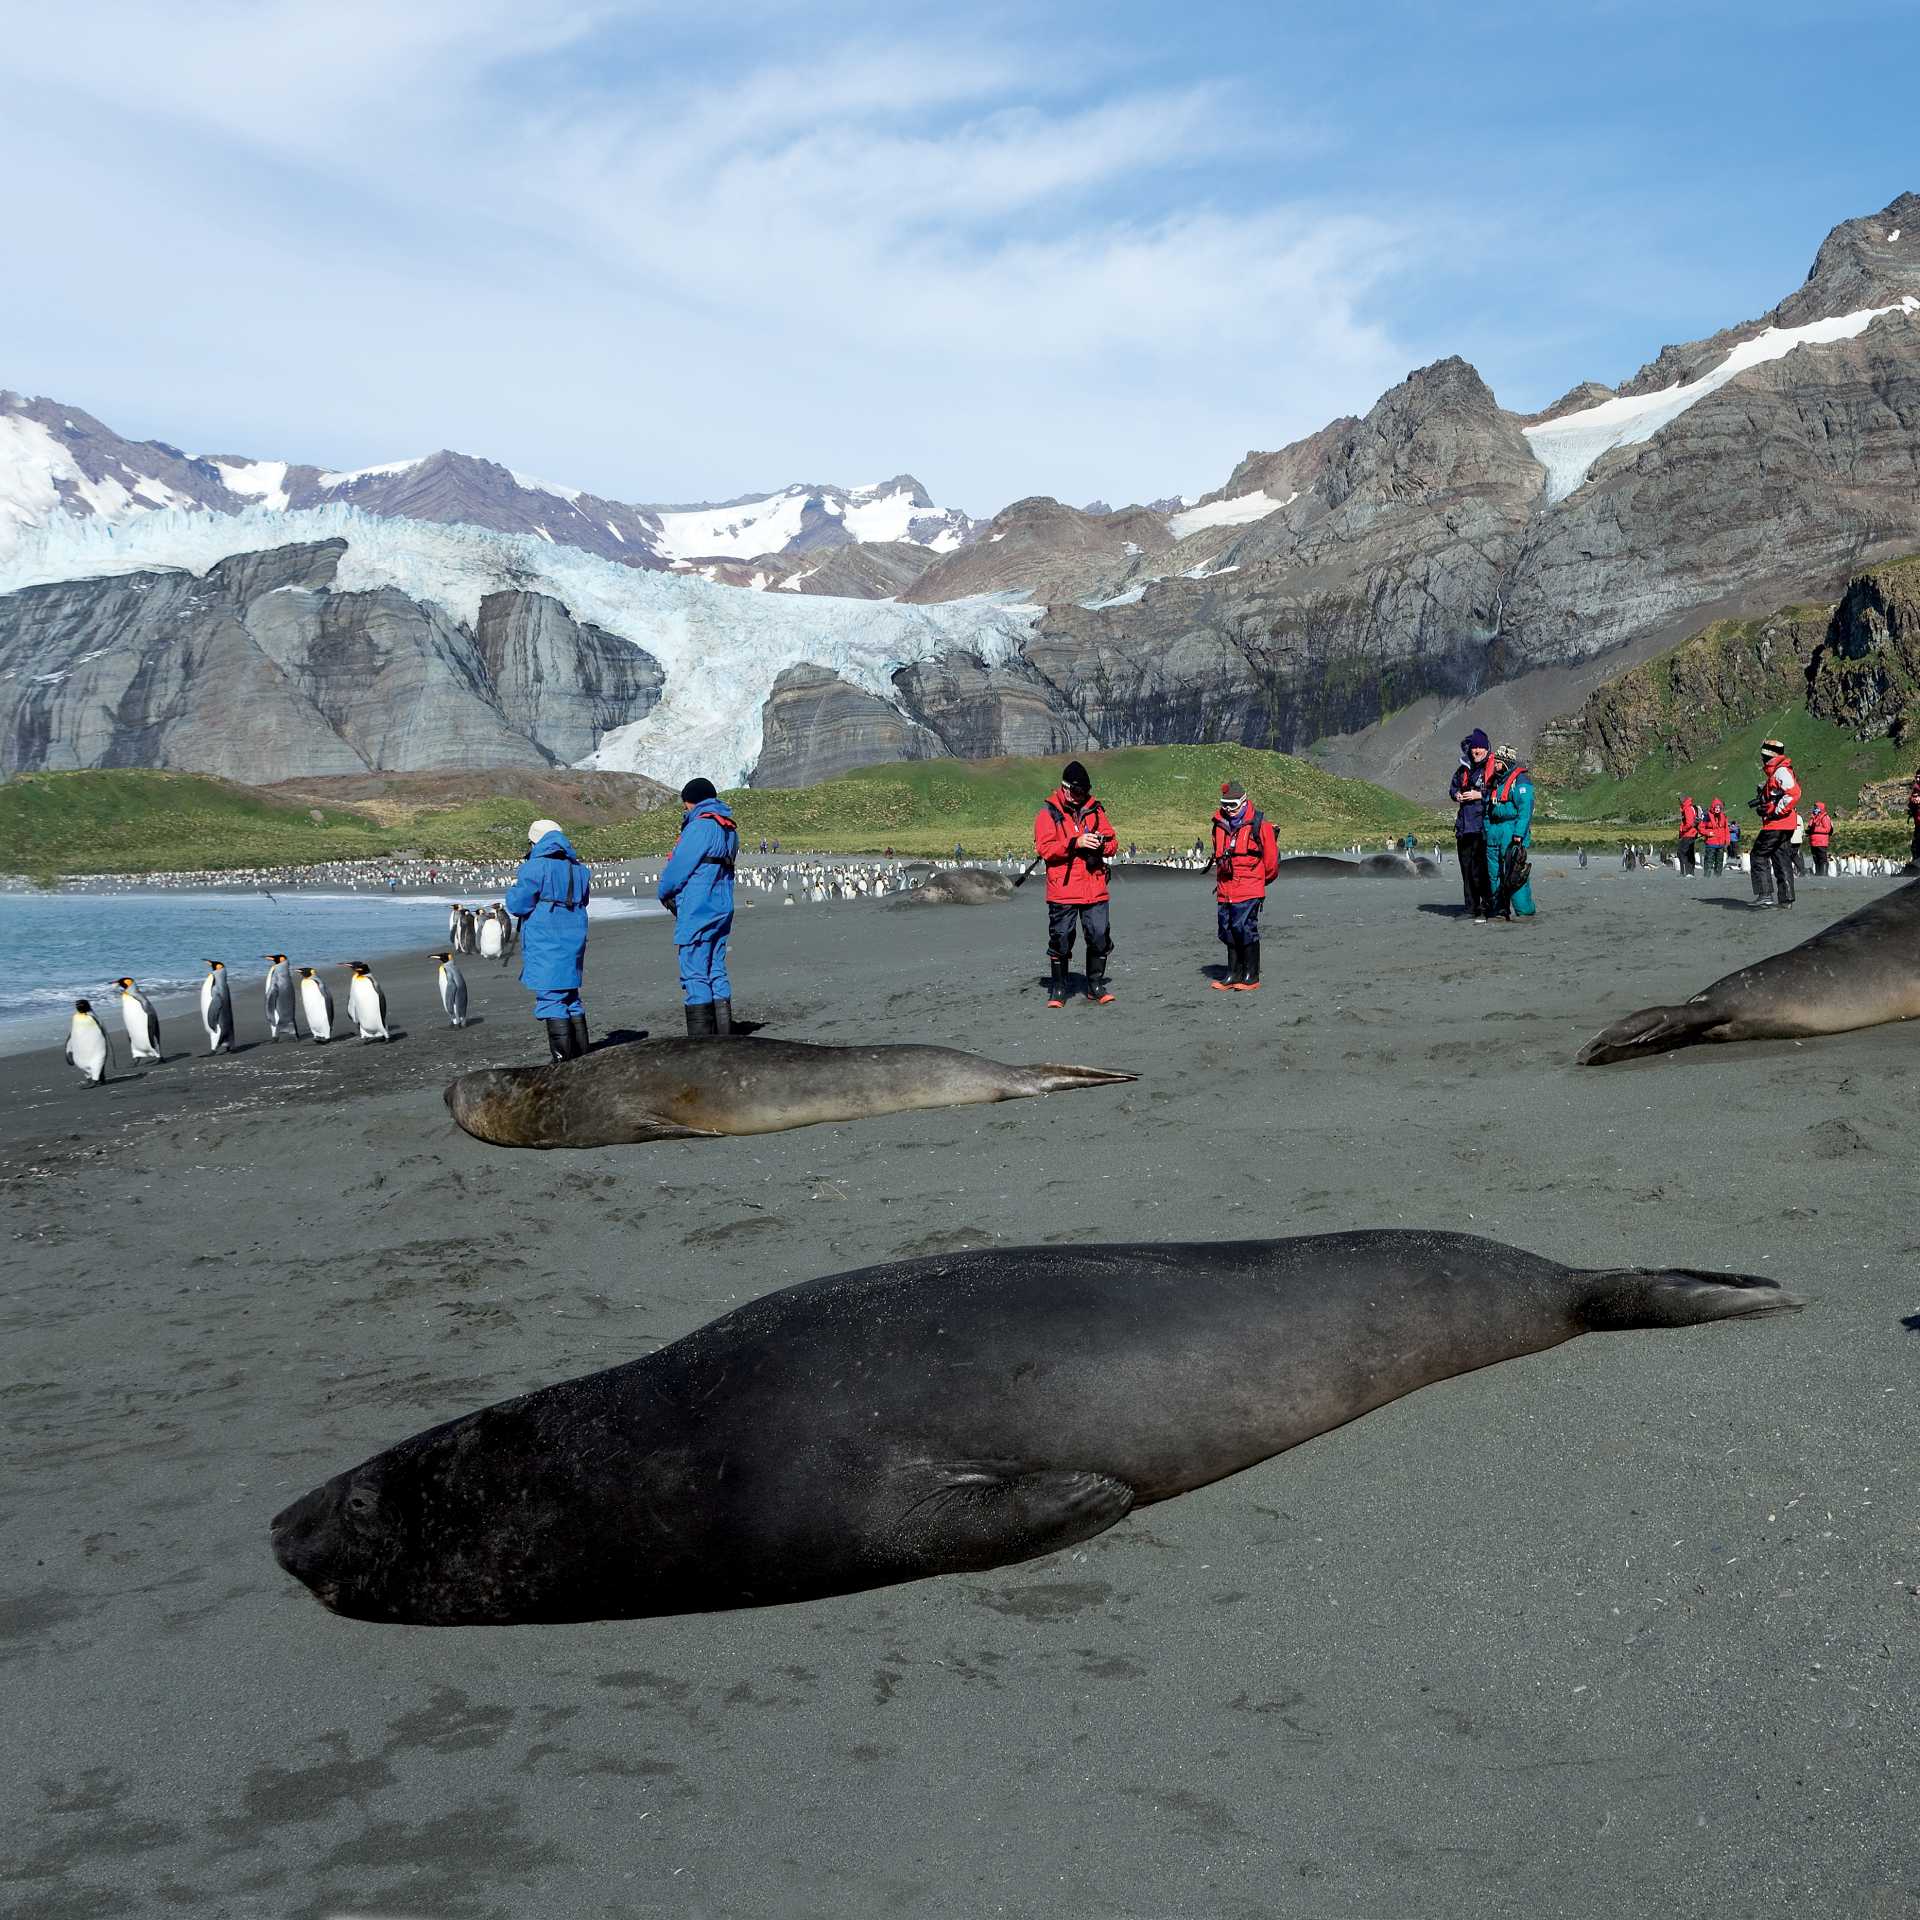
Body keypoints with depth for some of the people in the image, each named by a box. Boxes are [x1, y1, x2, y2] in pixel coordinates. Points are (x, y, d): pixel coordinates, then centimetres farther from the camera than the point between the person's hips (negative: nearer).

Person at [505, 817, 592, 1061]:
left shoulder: (534, 868, -10)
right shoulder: (579, 868, 13)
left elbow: (517, 905, -9)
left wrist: (514, 887, 10)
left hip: (545, 945, -7)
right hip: (573, 942, 7)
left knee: (550, 998, -6)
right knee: (571, 997, 18)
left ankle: (563, 1057, -11)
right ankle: (581, 1054, 21)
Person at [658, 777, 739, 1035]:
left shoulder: (700, 826, -14)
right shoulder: (728, 828, 15)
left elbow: (678, 867, -13)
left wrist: (665, 893, 6)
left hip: (696, 911, -9)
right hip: (722, 909, 9)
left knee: (695, 975, -6)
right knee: (716, 972, 13)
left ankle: (700, 1041, -6)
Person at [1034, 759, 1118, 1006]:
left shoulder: (1095, 809, 11)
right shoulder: (1048, 812, -1)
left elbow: (1113, 843, 11)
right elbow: (1044, 848, -11)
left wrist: (1102, 843, -13)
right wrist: (1075, 843, -21)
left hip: (1095, 890, 3)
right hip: (1062, 890, -3)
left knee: (1100, 937, 1)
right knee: (1060, 939, 1)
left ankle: (1096, 986, 16)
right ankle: (1058, 988, 14)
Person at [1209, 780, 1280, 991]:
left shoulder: (1259, 824, -7)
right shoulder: (1219, 824, 10)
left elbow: (1271, 856, 1)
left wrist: (1265, 878, 14)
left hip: (1249, 889, -6)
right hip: (1225, 890, 6)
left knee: (1245, 929, -10)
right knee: (1228, 931, 9)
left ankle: (1251, 977, -3)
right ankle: (1233, 974, 18)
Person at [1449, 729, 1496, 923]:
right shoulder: (1464, 769, 16)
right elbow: (1453, 786, 29)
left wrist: (1480, 795, -14)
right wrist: (1456, 795, 7)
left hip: (1484, 825, -7)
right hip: (1465, 825, 7)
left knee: (1481, 869, -11)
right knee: (1466, 866, 8)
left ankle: (1485, 908, -9)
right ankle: (1472, 907, 14)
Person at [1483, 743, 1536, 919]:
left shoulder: (1520, 780, -8)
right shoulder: (1495, 782, 18)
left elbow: (1525, 808, -15)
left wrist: (1519, 834, -22)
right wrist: (1487, 832, 16)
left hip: (1511, 830, -9)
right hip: (1494, 831, 9)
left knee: (1514, 875, -12)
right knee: (1494, 874, 8)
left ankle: (1525, 911, -8)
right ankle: (1501, 911, 14)